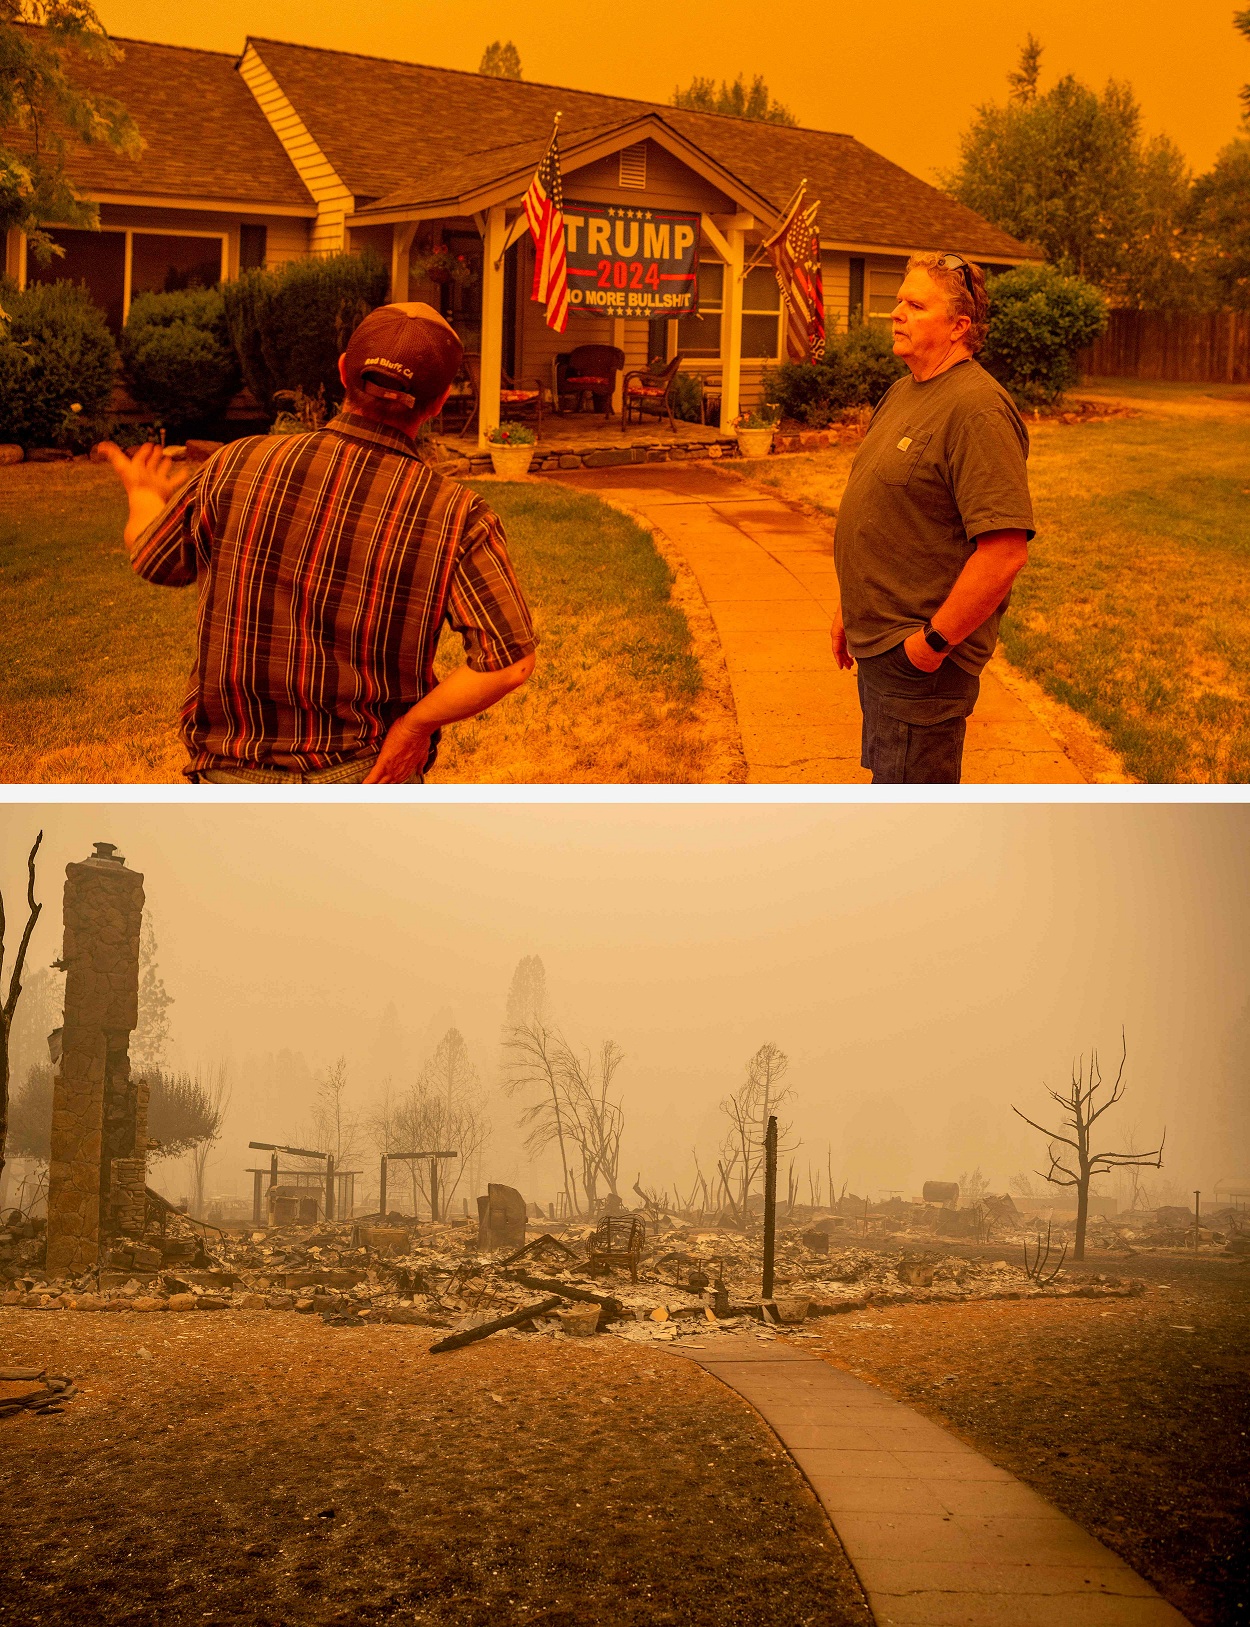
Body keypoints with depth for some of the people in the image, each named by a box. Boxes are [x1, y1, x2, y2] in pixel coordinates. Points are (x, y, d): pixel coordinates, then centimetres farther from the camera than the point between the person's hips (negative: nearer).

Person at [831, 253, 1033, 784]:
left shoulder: (978, 409, -21)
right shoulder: (904, 392, 11)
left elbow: (1005, 551, -27)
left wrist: (935, 641, -22)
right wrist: (851, 608, 20)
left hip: (920, 660, -10)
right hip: (877, 643, 10)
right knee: (884, 773, 21)